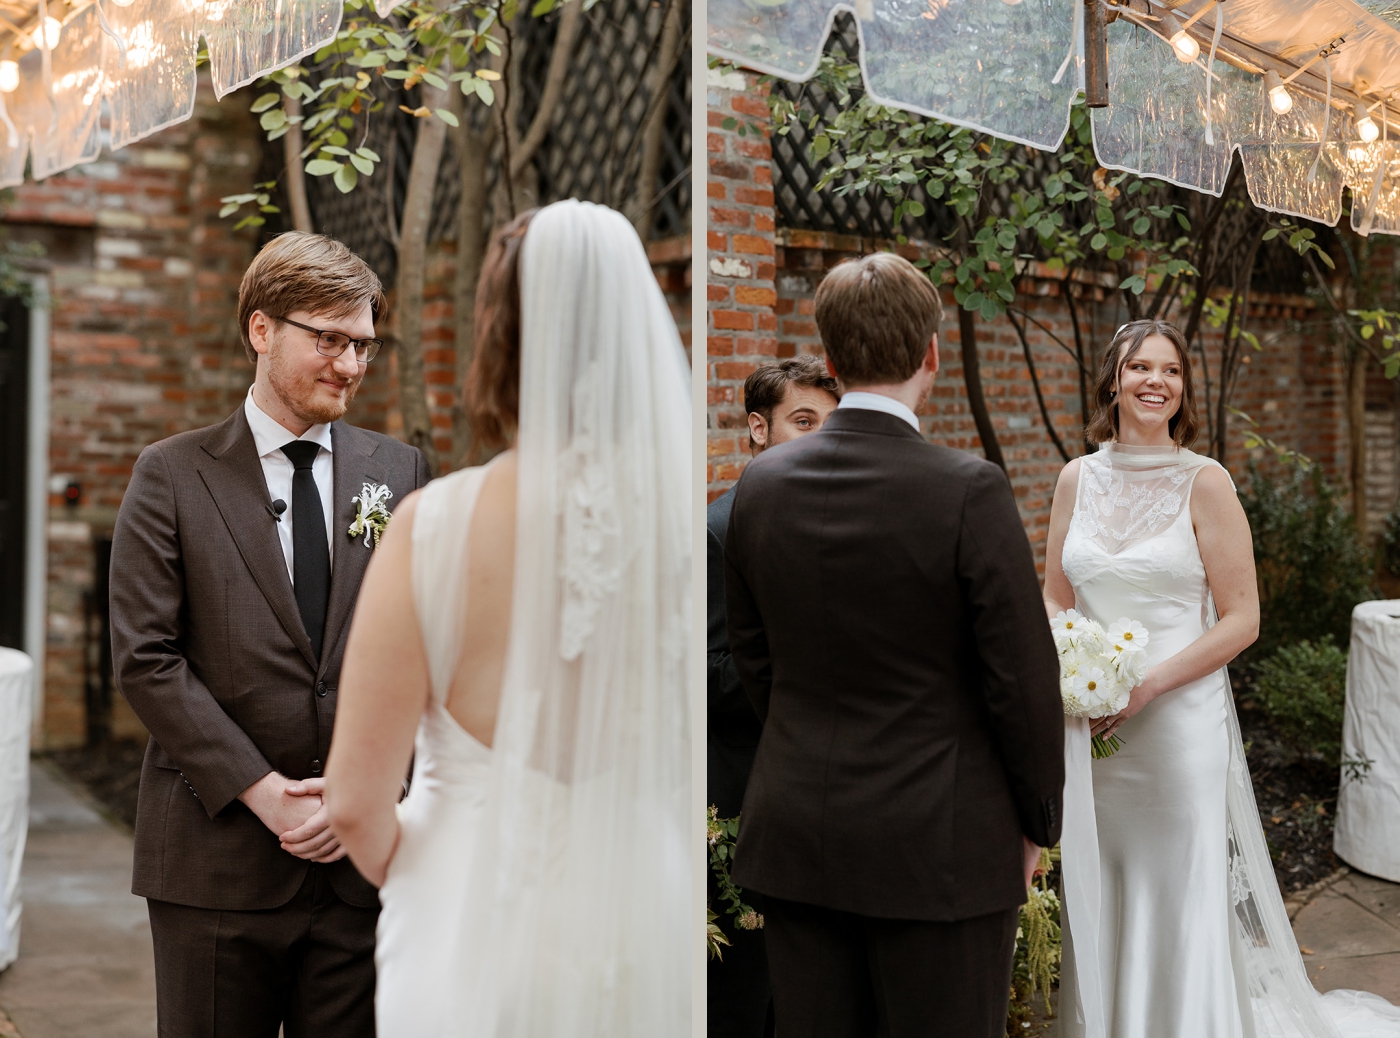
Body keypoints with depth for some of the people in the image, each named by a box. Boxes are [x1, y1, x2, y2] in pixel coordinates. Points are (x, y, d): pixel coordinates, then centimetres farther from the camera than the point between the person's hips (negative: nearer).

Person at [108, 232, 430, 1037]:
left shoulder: (401, 474, 7)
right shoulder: (173, 477, 1)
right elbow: (146, 659, -6)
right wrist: (263, 791, -12)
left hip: (364, 858, 2)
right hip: (218, 860, -2)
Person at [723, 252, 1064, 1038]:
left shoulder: (760, 485, -1)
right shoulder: (971, 491, -15)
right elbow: (1022, 677, -11)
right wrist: (1038, 823, 3)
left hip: (795, 839, 5)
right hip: (938, 848, -4)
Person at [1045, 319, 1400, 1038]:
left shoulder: (1205, 483, -6)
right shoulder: (1078, 479, 5)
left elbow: (1241, 619, -7)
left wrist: (1147, 684, -16)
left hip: (1180, 720, -3)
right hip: (1088, 728, 4)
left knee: (1182, 908, 6)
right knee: (1095, 909, 13)